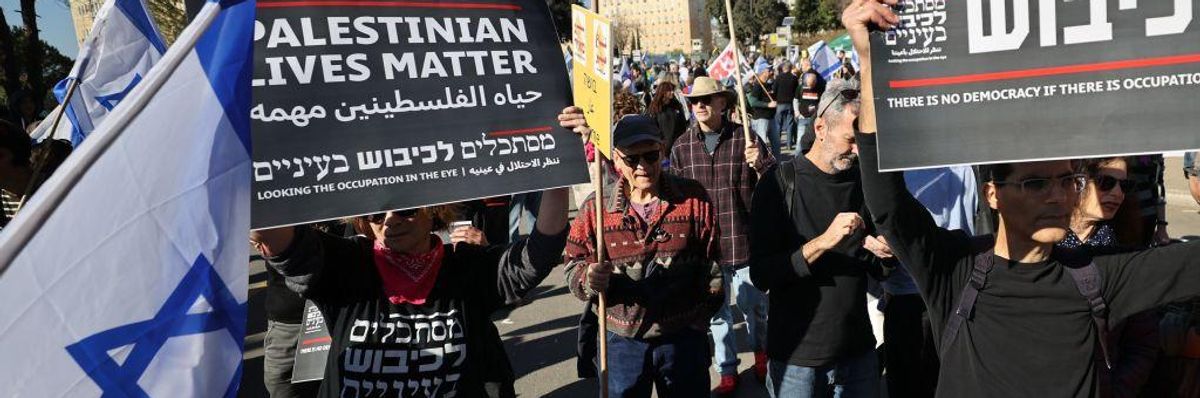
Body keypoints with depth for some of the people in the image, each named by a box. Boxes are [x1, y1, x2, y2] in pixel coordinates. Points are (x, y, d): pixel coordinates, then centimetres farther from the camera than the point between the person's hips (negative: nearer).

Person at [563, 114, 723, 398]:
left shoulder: (694, 199, -4)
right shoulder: (596, 209, -3)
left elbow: (713, 262, 2)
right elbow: (573, 267, -1)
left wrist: (701, 315, 0)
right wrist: (589, 279, -23)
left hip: (684, 338, 0)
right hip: (621, 340, 0)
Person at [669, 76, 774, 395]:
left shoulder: (745, 138, -7)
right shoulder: (681, 147, 0)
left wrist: (759, 165, -27)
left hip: (744, 241, -2)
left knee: (755, 306, 14)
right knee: (715, 313, 13)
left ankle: (761, 351, 44)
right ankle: (727, 372, 31)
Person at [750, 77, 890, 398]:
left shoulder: (863, 181, 4)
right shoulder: (782, 182, -11)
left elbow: (878, 271, 12)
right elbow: (761, 275, -17)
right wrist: (823, 241, -27)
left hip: (858, 350, 4)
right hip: (798, 358, -4)